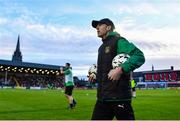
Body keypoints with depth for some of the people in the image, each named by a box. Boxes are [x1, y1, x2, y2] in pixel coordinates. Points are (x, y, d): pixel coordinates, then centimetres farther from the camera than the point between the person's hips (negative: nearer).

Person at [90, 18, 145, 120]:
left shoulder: (118, 41, -6)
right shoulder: (101, 47, 20)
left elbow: (140, 56, -18)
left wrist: (121, 69, -28)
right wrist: (95, 75, 13)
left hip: (119, 96, -8)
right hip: (103, 96, 9)